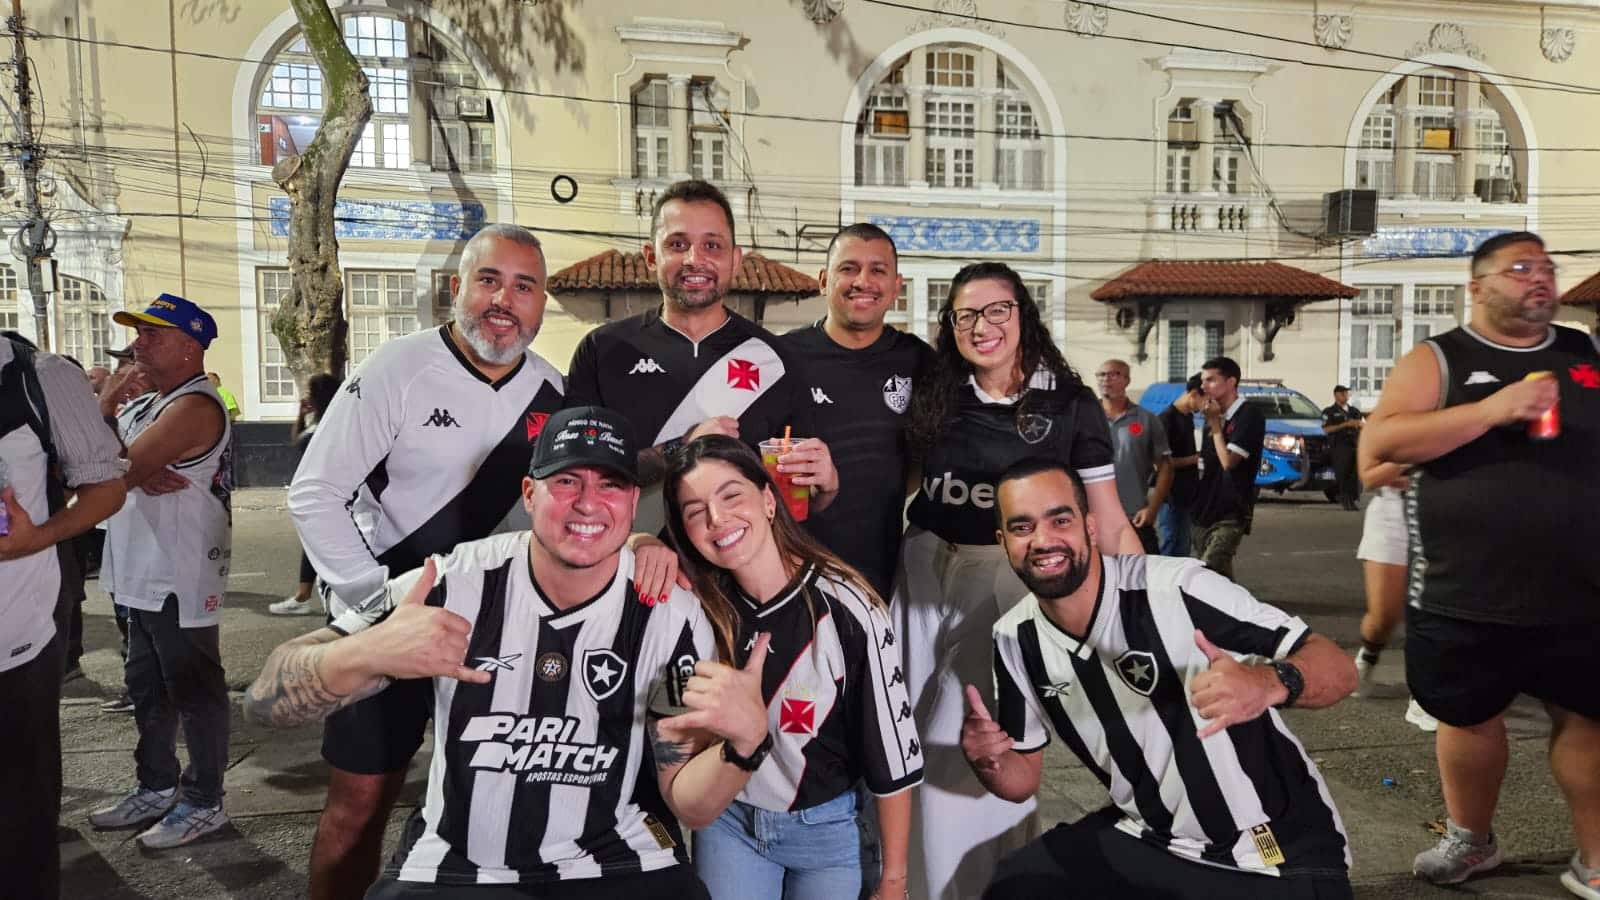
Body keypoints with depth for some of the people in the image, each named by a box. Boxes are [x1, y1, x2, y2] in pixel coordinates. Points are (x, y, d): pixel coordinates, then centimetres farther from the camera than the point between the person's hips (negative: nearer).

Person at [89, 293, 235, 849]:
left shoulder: (195, 407, -18)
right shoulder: (147, 404, 14)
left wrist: (103, 408, -6)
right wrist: (138, 473, -16)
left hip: (180, 579, -10)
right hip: (143, 574, 10)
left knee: (193, 691, 1)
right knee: (148, 688, 20)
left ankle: (204, 803, 13)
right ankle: (156, 788, 34)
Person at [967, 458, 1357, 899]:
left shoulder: (1177, 588, -25)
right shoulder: (1015, 640, -6)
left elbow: (1339, 669, -22)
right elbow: (1023, 779, 4)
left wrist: (1269, 683, -43)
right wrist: (987, 760, -18)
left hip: (1281, 854, -4)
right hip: (1145, 841, 4)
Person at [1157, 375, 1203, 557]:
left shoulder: (1188, 417, 12)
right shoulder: (1167, 419, -15)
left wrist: (1199, 455, 5)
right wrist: (1194, 459, -16)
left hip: (1188, 495, 9)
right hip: (1173, 498, -9)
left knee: (1183, 550, 15)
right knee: (1172, 551, -4)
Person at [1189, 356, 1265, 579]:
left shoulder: (1249, 416, -10)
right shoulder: (1215, 417, 15)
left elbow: (1228, 461, -16)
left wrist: (1214, 422, -10)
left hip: (1230, 516, -8)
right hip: (1203, 512, 8)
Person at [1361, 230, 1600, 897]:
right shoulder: (1438, 361, -3)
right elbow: (1377, 444, -16)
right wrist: (1490, 410, -22)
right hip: (1464, 599, -2)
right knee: (1469, 718, 12)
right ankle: (1471, 839, 34)